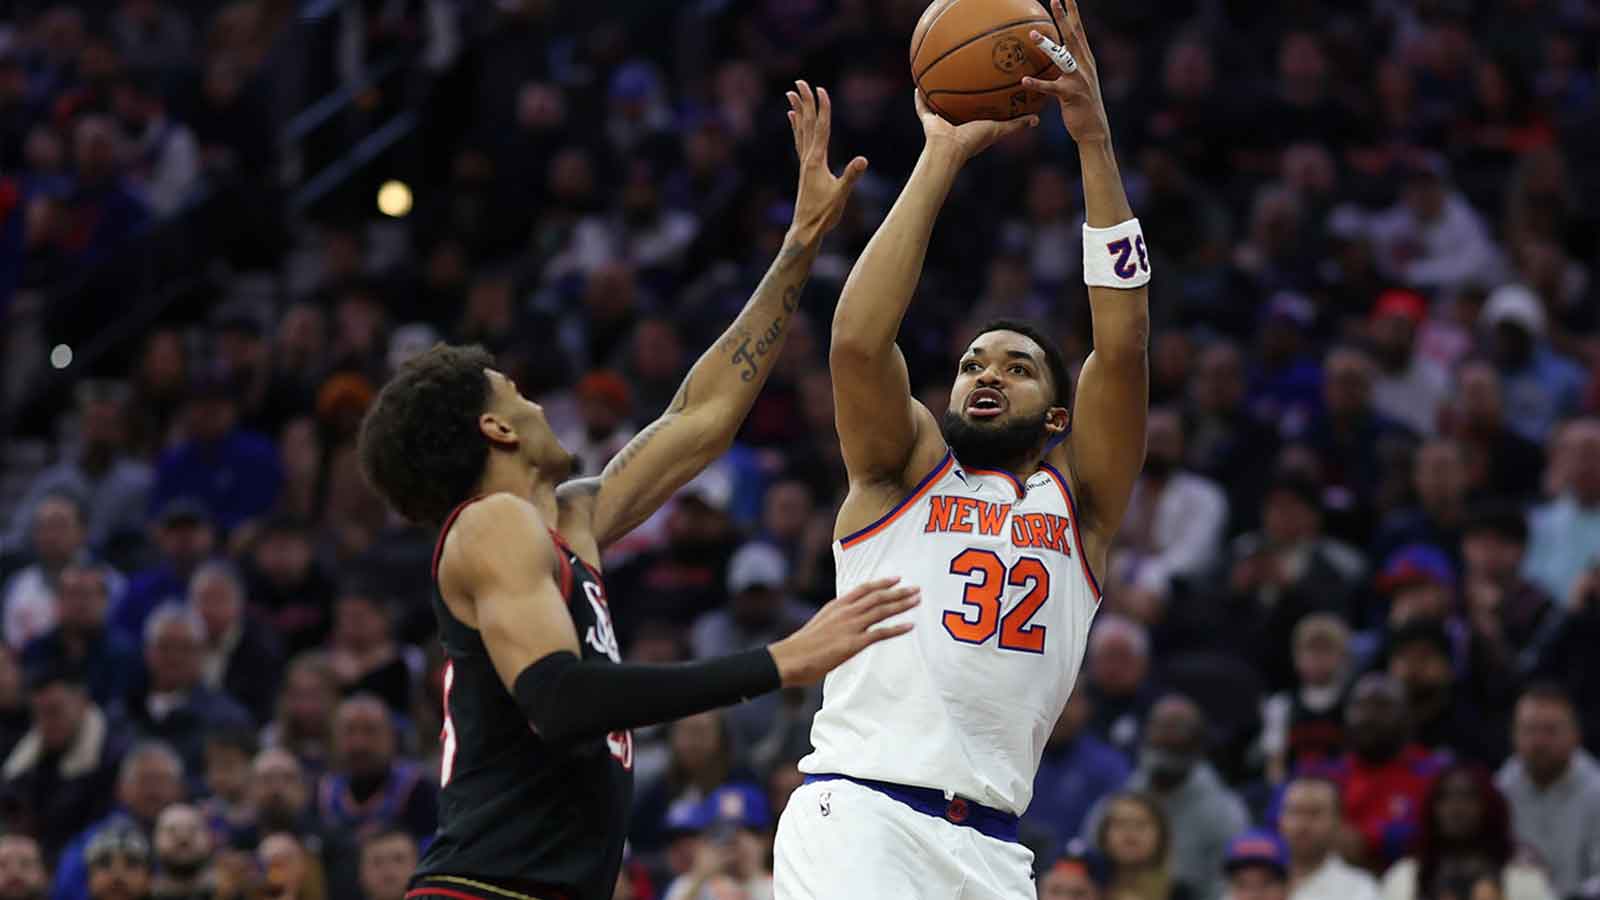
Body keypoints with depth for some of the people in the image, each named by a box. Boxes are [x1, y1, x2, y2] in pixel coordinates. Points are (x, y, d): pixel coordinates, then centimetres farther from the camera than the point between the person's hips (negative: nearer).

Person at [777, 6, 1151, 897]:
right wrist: (943, 158, -3)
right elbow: (858, 342, -4)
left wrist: (1096, 143, -2)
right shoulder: (904, 471, 15)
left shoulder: (1078, 503, 18)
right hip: (859, 812, -3)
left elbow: (1124, 349, 5)